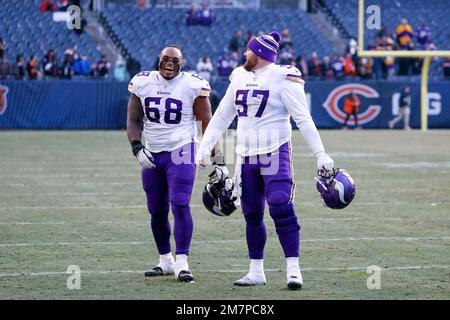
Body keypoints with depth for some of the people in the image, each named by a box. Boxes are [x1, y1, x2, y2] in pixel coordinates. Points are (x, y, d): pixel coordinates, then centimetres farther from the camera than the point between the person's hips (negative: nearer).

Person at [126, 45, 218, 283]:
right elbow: (133, 121, 9)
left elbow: (207, 124, -2)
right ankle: (165, 261, 25)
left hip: (181, 152, -4)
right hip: (152, 156, 4)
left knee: (180, 205, -17)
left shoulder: (192, 86, -7)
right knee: (157, 211, 10)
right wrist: (137, 148, -7)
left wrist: (217, 160, -4)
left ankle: (181, 262, -16)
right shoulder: (142, 83, 3)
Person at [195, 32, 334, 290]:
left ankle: (293, 269, -13)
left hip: (275, 153, -6)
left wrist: (320, 155, -15)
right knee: (252, 216, 9)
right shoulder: (240, 78, 12)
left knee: (282, 211, -16)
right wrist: (205, 147, 14)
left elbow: (303, 119, -11)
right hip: (246, 156, 6)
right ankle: (256, 272, 18)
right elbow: (222, 117, 18)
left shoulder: (283, 79, -9)